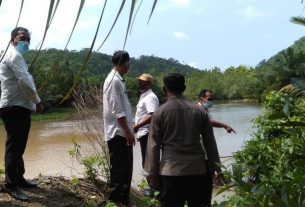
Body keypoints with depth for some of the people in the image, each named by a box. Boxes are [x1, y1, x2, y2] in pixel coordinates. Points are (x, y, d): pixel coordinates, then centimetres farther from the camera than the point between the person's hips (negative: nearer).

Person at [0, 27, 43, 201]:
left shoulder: (14, 56, 23)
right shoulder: (15, 55, -11)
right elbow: (25, 81, -21)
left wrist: (32, 102, 16)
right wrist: (37, 101, -11)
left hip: (18, 107, 11)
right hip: (15, 108, -11)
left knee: (18, 146, 16)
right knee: (14, 146, -7)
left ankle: (19, 178, 26)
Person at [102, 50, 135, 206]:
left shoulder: (117, 80, 16)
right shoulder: (114, 80, -15)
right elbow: (116, 110, -20)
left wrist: (129, 130, 20)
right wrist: (128, 131, -19)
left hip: (121, 132, 10)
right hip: (118, 132, -10)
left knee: (125, 168, 15)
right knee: (119, 169, -3)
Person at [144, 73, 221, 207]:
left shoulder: (159, 113, -2)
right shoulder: (199, 110, 5)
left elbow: (154, 146, -3)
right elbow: (210, 142, 7)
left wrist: (153, 173, 3)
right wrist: (215, 168, 14)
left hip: (170, 172, -2)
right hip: (197, 170, 3)